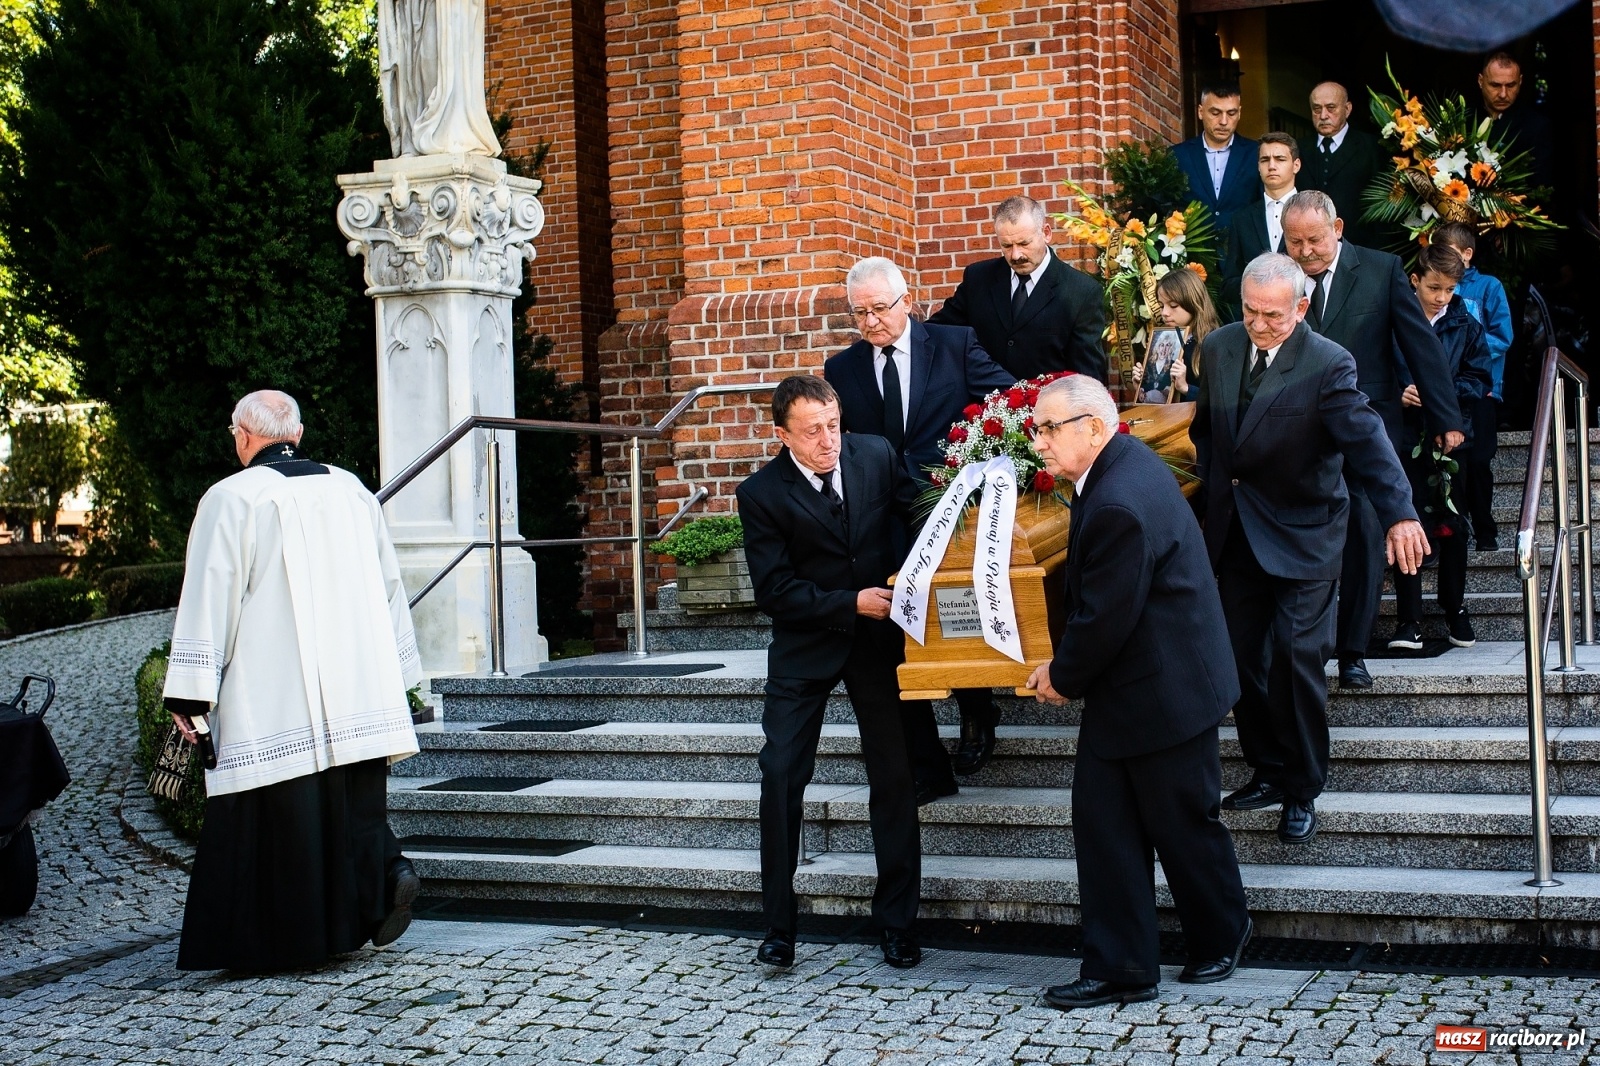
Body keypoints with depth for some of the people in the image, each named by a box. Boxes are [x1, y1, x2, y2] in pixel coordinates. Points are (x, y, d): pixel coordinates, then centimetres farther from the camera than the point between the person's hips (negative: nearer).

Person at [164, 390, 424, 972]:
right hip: (358, 693, 5)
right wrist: (395, 674, 22)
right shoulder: (351, 489, 11)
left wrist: (190, 695, -7)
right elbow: (389, 582, 15)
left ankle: (295, 936, 2)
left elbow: (209, 597, -8)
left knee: (283, 815, 0)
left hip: (273, 700, -5)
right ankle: (386, 868, -11)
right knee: (352, 798, 12)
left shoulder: (231, 498, -5)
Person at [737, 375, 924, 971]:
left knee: (893, 777, 3)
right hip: (805, 646, -2)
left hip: (877, 636, 2)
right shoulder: (761, 494, -13)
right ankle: (778, 927, 7)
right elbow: (774, 593, -14)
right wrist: (850, 603, -22)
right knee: (781, 774, -5)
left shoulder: (876, 455, -6)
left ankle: (897, 922, 14)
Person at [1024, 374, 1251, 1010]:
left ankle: (1222, 936, 33)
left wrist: (1063, 678, -6)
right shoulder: (1123, 461, 5)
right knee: (1102, 820, 8)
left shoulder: (1118, 506, -28)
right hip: (1125, 693, 10)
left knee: (1184, 825, 9)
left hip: (1162, 692, -10)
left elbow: (1104, 618, -23)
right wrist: (1066, 668, 9)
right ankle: (1120, 969, 14)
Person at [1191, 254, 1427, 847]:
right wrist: (1211, 481, 7)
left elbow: (1366, 439, -30)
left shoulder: (1327, 365, -17)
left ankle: (1303, 791, 8)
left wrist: (1399, 514, -42)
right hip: (1235, 535, 5)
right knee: (1242, 659, 9)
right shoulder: (1219, 349, 1)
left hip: (1302, 536, -5)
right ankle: (1268, 772, 25)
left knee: (1296, 658, -8)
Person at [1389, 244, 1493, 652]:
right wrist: (1399, 395, -17)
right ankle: (1408, 619, 1)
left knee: (1452, 526, 9)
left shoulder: (1465, 327, 4)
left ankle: (1455, 610, 22)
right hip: (1406, 435, -2)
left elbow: (1480, 380, 3)